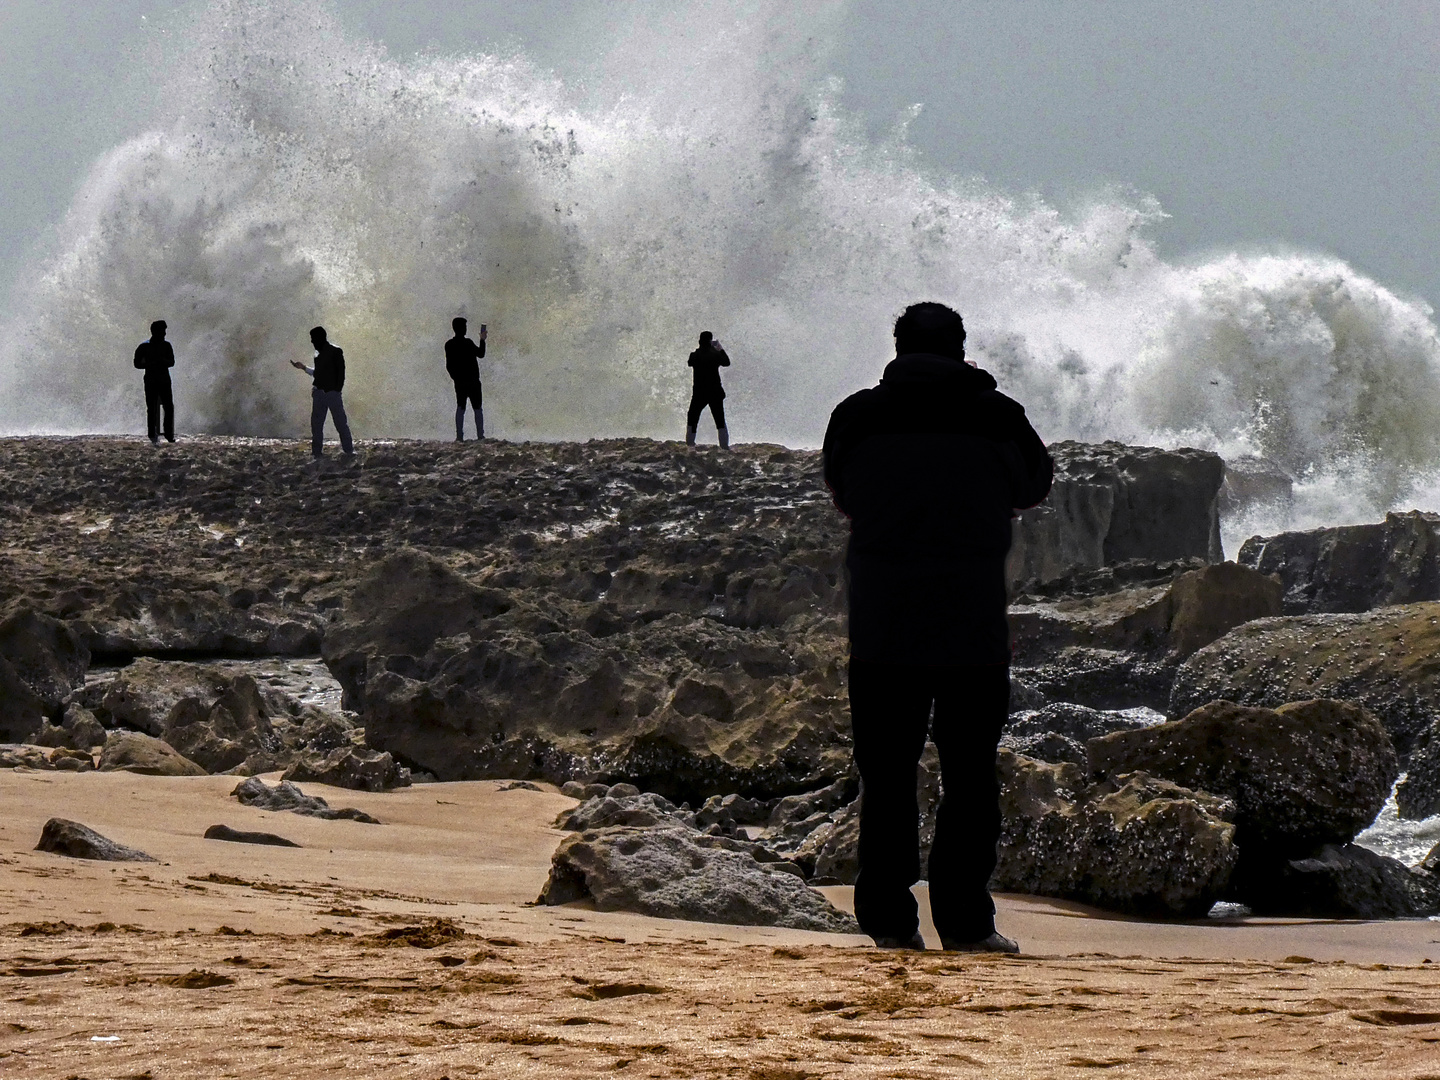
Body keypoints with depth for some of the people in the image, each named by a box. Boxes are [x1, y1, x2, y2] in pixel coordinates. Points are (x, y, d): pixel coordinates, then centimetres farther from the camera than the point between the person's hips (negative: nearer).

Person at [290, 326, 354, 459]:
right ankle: (317, 451, 8)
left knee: (341, 423, -4)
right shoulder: (318, 354, 15)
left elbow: (341, 372, -6)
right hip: (319, 392, 7)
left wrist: (337, 389, -13)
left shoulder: (335, 352, -3)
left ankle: (348, 450, 1)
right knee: (316, 423, 4)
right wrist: (303, 368, 21)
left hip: (332, 392, -7)